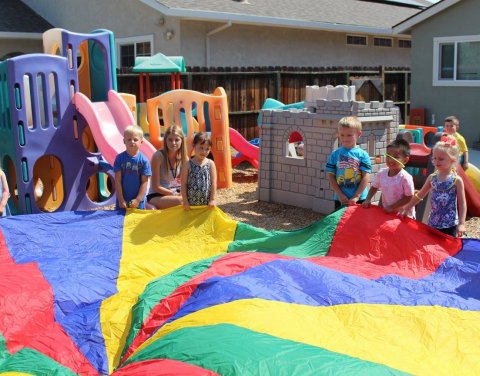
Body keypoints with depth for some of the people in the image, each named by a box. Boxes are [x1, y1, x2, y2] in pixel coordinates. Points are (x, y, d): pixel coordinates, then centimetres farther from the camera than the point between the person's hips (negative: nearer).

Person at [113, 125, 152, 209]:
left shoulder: (144, 160, -7)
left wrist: (138, 199, -11)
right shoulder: (120, 158, -6)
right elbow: (118, 180, -5)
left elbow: (144, 182, -6)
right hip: (122, 200, 1)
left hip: (138, 200, -1)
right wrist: (121, 200, -8)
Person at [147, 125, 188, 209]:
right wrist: (176, 194, -15)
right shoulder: (158, 156, -17)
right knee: (180, 201, -32)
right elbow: (156, 187, -16)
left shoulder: (184, 158, -4)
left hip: (175, 192, 5)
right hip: (156, 196, -5)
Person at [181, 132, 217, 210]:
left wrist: (212, 199, -6)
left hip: (207, 203, 1)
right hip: (191, 202, -1)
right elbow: (184, 184, -3)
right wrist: (185, 201, -6)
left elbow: (213, 183, -1)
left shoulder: (210, 163, 0)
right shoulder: (188, 164, -3)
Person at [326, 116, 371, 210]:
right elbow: (330, 176, 0)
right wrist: (340, 195, -7)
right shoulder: (335, 154, 1)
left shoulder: (363, 155, -3)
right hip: (340, 199, 1)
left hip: (360, 199, -1)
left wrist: (356, 196, -11)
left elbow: (366, 176, -6)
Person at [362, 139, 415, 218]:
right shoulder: (381, 173, -5)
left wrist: (392, 207, -19)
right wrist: (368, 200, -2)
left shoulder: (405, 178, -22)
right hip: (386, 212, 4)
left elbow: (408, 198, -18)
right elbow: (374, 187, 11)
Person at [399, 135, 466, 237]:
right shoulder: (432, 178, 4)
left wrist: (461, 224, -12)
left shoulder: (457, 180, -8)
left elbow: (462, 204, -7)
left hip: (450, 225, -4)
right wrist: (406, 208, 12)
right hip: (433, 223, 4)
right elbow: (419, 196, 13)